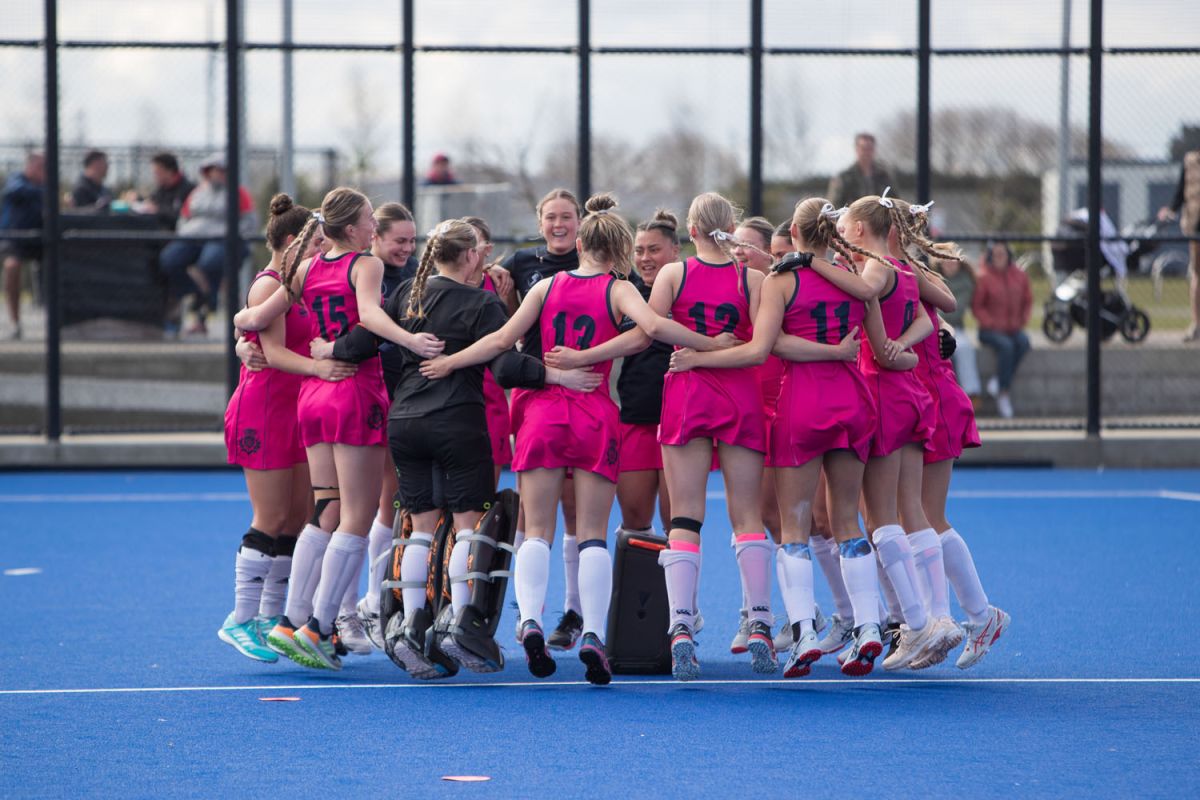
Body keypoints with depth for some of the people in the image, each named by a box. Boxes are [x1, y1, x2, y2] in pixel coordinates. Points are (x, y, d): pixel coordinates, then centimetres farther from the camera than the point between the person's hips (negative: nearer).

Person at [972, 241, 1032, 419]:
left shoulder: (1020, 276, 7)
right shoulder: (984, 278, -5)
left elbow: (1028, 300, 17)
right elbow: (976, 306, -5)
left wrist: (1024, 319, 1)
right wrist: (991, 323, -16)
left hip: (1013, 329, 4)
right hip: (990, 331, -4)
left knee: (1023, 342, -30)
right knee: (1006, 346, -34)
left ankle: (999, 380, -22)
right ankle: (1003, 394, -28)